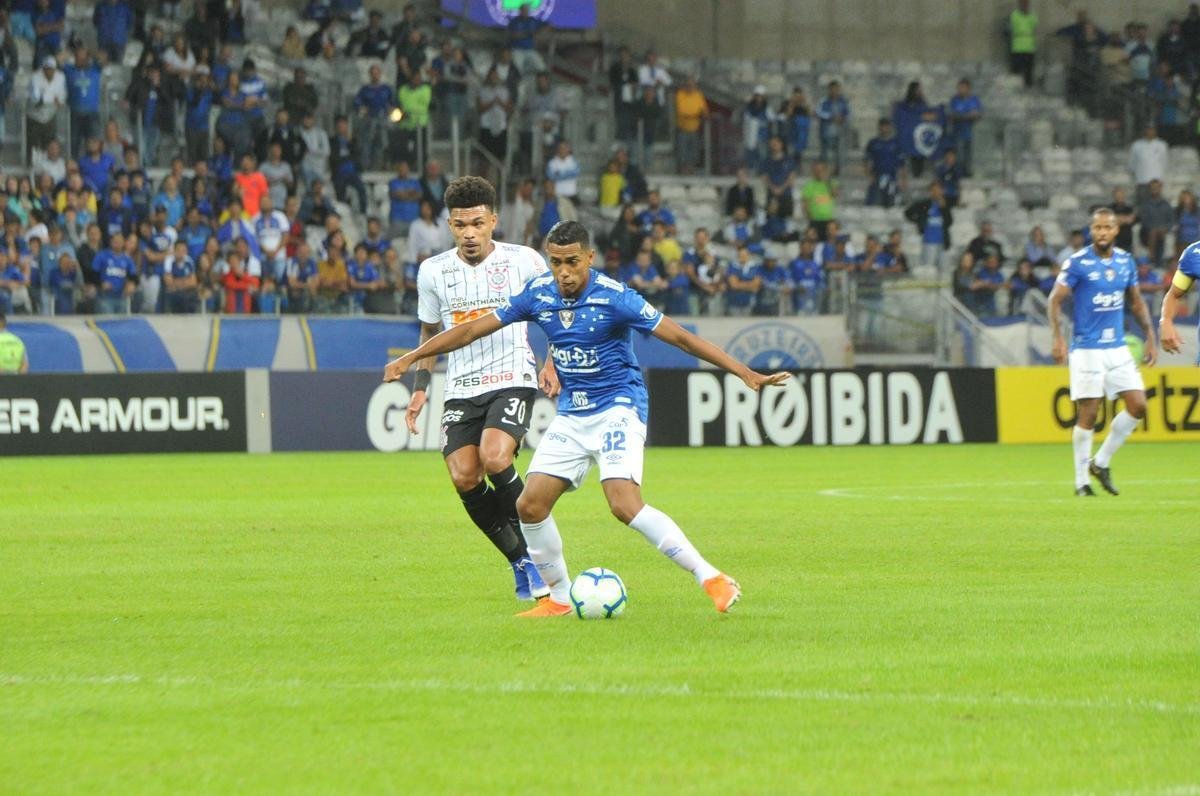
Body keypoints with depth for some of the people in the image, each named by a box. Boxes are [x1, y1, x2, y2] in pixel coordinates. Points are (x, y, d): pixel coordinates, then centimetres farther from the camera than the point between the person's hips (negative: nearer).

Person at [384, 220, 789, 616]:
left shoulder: (614, 297, -18)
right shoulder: (539, 293, -3)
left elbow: (679, 336, -17)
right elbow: (475, 328, 5)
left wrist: (747, 374, -21)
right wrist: (411, 357, 5)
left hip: (617, 408, -6)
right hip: (571, 415, 6)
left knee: (625, 505, -24)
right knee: (530, 506, -2)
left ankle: (711, 578, -19)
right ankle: (559, 598, 16)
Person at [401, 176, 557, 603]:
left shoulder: (523, 261, -4)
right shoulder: (433, 272, 2)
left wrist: (553, 364, -2)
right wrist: (420, 388, 9)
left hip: (513, 379, -3)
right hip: (461, 388, 3)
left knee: (494, 458, -27)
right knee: (464, 478, -12)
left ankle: (534, 547, -7)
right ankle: (521, 561, 5)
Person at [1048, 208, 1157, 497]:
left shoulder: (1125, 261, 7)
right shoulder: (1077, 262, -9)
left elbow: (1136, 302, 18)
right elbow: (1055, 299, -8)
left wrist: (1150, 337, 13)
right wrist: (1058, 338, -19)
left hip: (1117, 347, 5)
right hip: (1086, 350, -5)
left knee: (1138, 406, -2)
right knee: (1087, 414, -5)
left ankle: (1101, 462, 14)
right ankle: (1081, 480, 7)